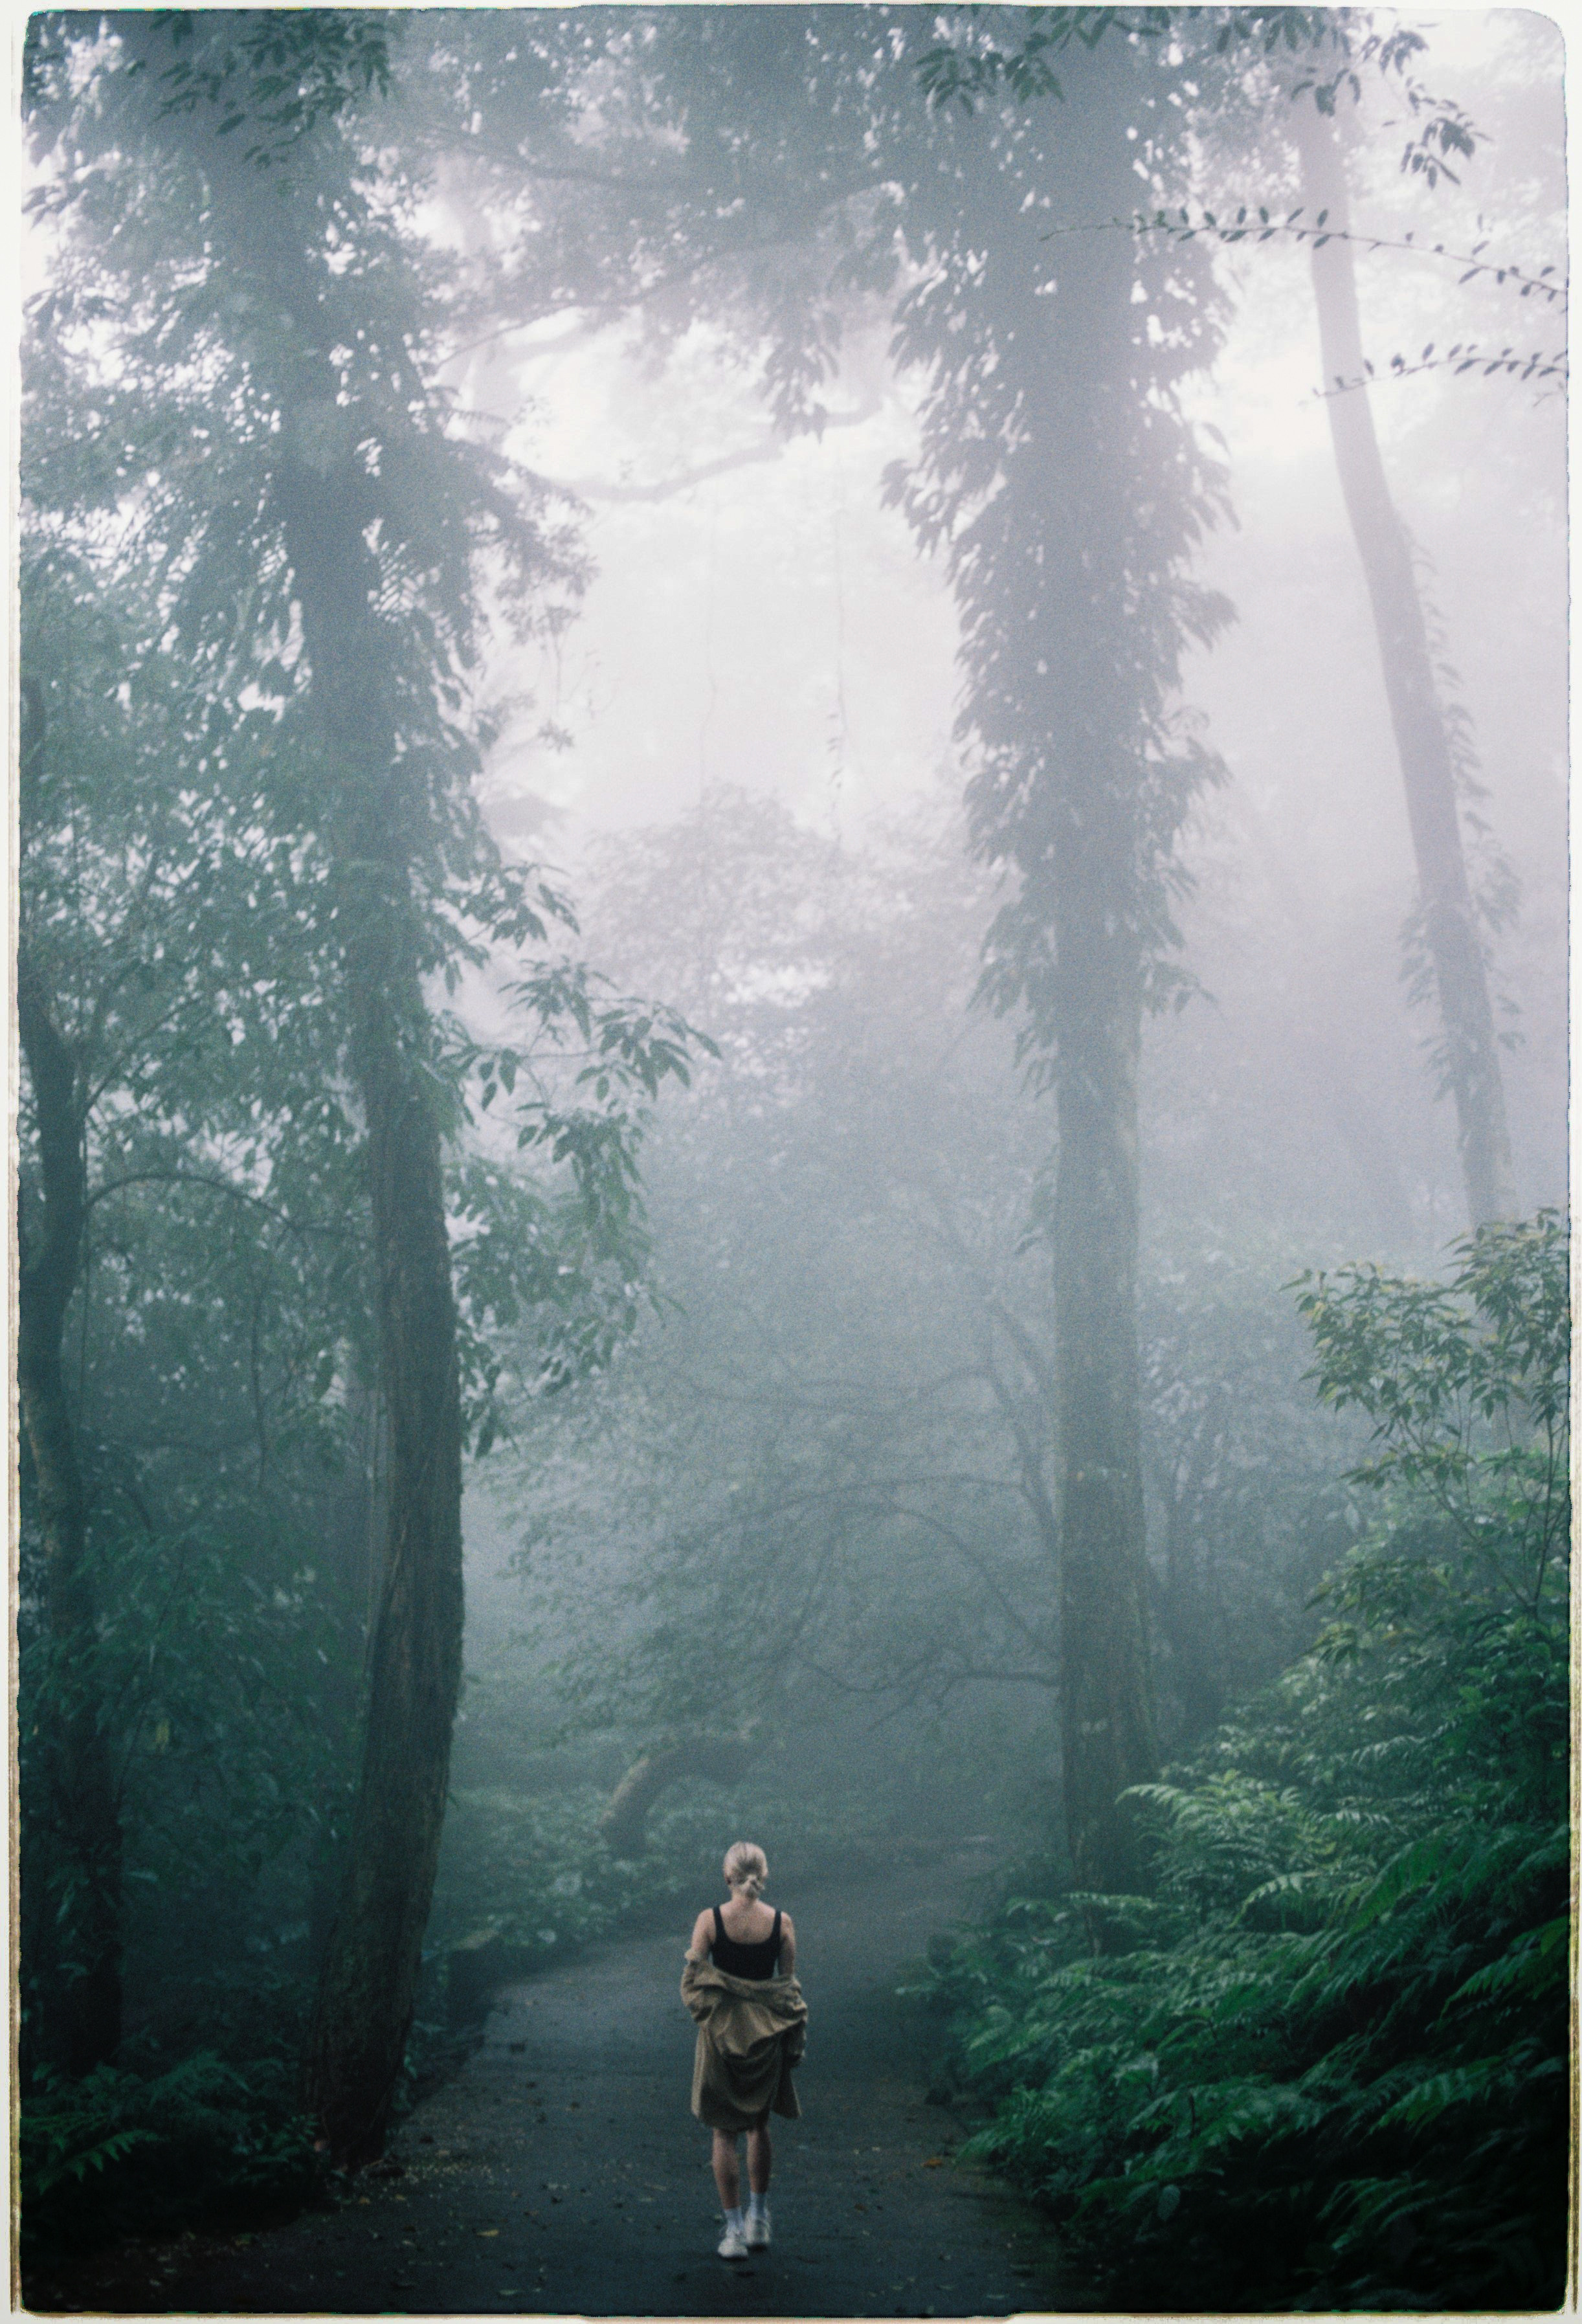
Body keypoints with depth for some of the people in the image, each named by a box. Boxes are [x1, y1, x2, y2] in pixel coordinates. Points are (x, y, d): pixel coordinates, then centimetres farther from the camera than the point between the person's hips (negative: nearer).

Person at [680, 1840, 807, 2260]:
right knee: (759, 2125, 21)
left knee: (725, 2132, 7)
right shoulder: (781, 1923, -7)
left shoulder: (710, 1920, -11)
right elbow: (791, 1985, -1)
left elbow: (691, 1983, -8)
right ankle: (759, 2219, 26)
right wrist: (795, 2036, 11)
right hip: (768, 2036, 2)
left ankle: (734, 2230, 6)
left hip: (721, 2032, -2)